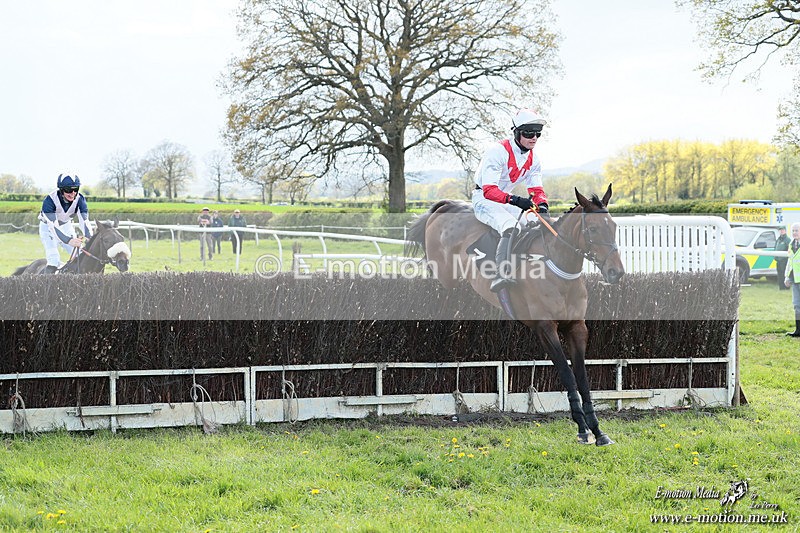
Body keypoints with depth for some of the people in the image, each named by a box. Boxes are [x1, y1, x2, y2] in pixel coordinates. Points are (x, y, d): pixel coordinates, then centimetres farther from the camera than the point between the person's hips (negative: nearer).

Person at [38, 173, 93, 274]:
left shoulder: (80, 199, -23)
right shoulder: (50, 200, -35)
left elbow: (84, 220, -33)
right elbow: (53, 225, -43)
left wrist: (89, 238, -53)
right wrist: (68, 240, -58)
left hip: (66, 226, 4)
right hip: (48, 228, -4)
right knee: (54, 260, -20)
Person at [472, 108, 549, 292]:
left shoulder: (533, 160, 2)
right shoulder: (498, 151, -23)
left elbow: (536, 190, 3)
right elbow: (489, 190, -29)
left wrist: (542, 205, -21)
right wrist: (514, 200, -43)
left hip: (505, 200, 8)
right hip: (483, 199, -8)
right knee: (510, 227, -34)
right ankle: (501, 275, -48)